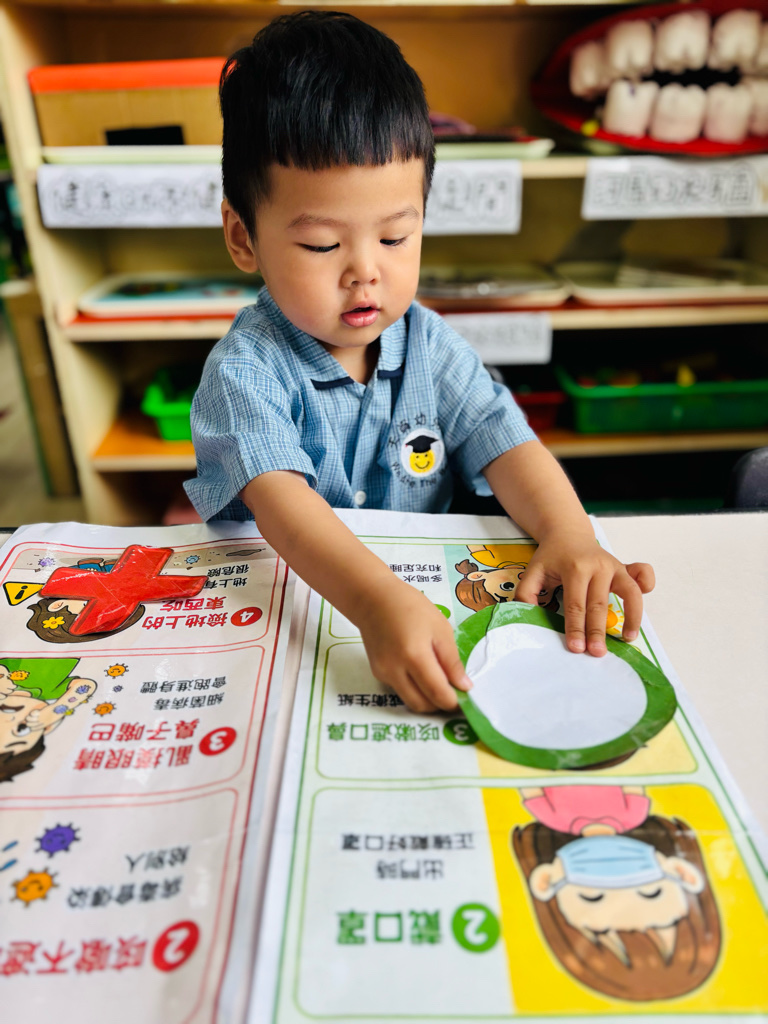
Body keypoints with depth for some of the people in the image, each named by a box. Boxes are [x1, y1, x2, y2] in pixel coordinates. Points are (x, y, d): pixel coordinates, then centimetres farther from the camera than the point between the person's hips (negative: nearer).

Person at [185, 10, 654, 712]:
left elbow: (505, 443, -5)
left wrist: (570, 535, -24)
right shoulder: (245, 370, -14)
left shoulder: (430, 345, -1)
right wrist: (376, 601, -45)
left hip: (427, 591, 5)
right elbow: (277, 497, -29)